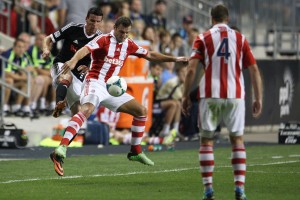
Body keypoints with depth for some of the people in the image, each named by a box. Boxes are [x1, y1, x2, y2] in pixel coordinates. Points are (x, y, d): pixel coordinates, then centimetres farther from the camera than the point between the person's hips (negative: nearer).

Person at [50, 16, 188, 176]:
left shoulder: (128, 44, 12)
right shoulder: (103, 40, -9)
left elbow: (150, 55, 25)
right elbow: (85, 49, -27)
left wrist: (174, 59, 22)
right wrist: (73, 61, -48)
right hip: (95, 83, -8)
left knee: (141, 111, 11)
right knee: (87, 109, -36)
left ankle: (136, 152, 23)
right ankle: (61, 150, -49)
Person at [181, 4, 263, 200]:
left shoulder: (203, 38, 5)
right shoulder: (240, 38, 9)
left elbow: (191, 69, -4)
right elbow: (254, 69, 5)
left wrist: (186, 96, 1)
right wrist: (258, 98, 9)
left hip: (210, 96, -1)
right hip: (235, 96, 1)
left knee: (206, 141, 8)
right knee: (237, 140, 10)